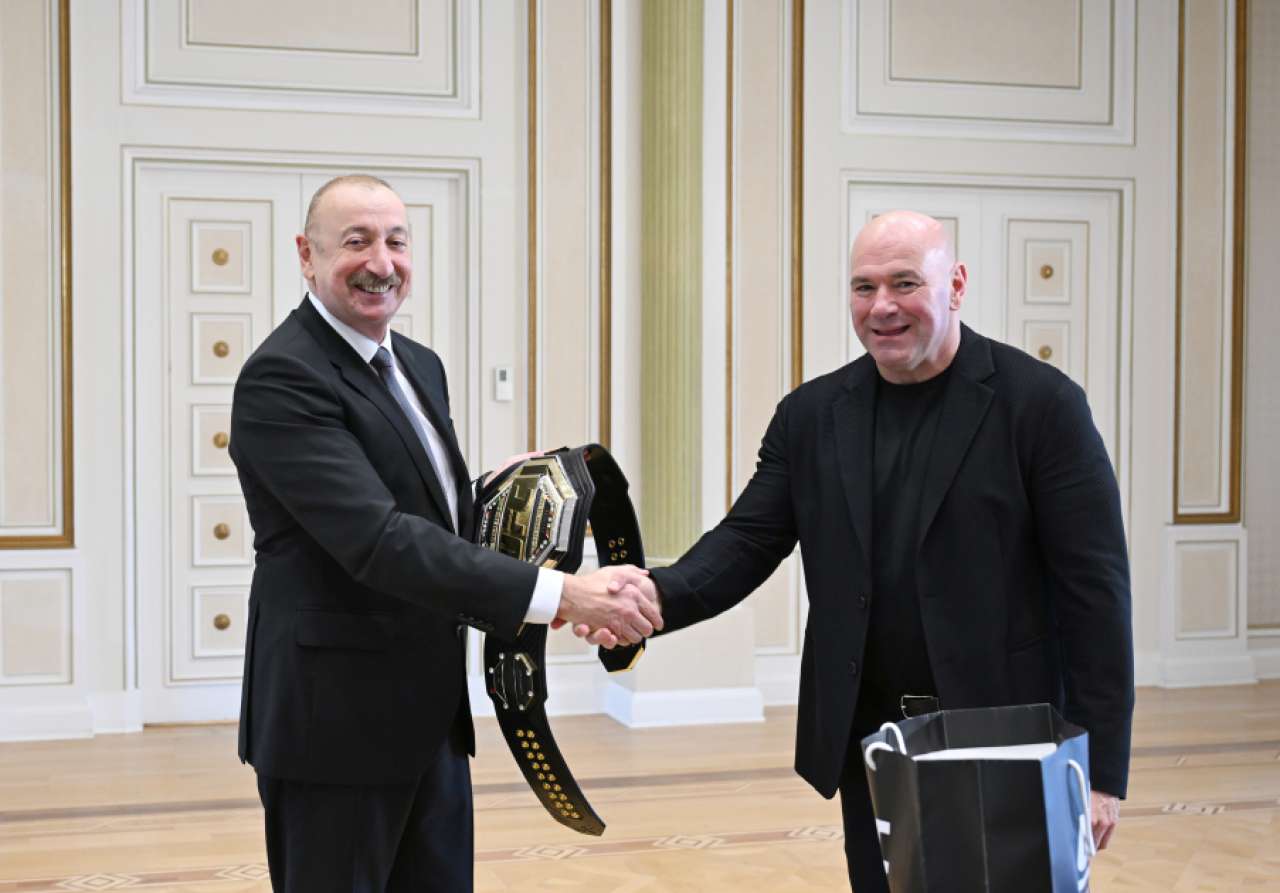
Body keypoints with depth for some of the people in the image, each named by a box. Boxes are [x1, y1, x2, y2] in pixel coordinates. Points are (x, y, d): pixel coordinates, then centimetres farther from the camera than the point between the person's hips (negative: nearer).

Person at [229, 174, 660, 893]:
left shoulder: (420, 366, 11)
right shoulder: (281, 379, -18)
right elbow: (378, 540, -29)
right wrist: (562, 593, -33)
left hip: (431, 714, 8)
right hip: (338, 723, -8)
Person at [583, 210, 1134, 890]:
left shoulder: (1041, 403, -7)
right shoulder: (811, 414, 6)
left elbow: (1095, 590, -8)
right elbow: (747, 541, 1)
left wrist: (1101, 768, -11)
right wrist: (657, 596, -21)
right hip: (868, 745, 4)